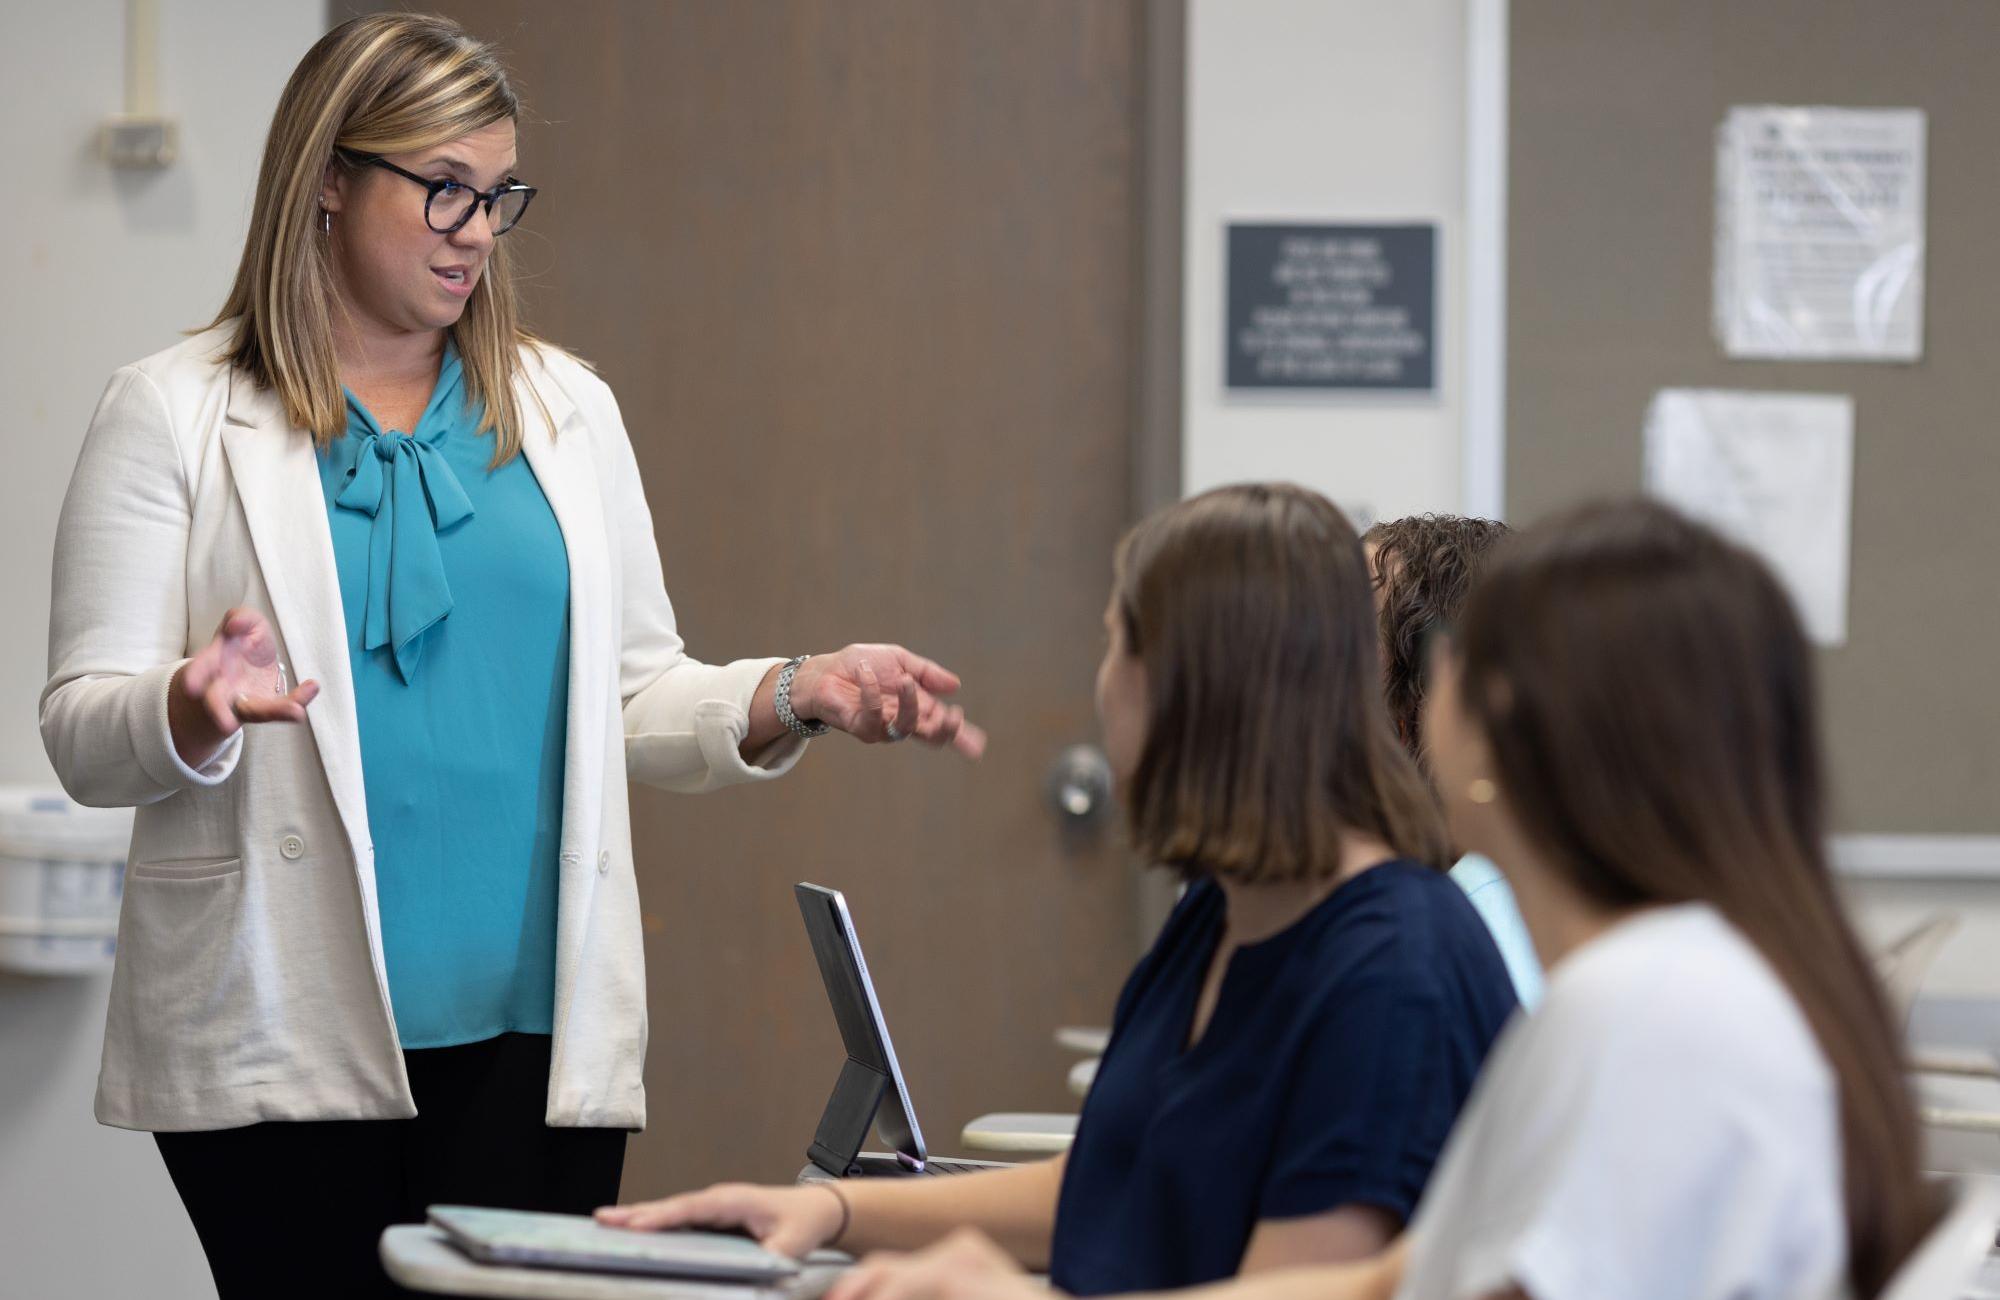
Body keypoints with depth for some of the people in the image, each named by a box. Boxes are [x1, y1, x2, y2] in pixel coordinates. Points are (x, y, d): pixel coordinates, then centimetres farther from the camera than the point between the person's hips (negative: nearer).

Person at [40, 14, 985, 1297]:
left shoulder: (566, 408, 15)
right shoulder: (174, 414, 3)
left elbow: (635, 699, 17)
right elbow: (85, 732, -2)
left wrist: (793, 695, -1)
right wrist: (192, 713, -24)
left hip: (536, 1031, 3)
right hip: (288, 1038, -3)